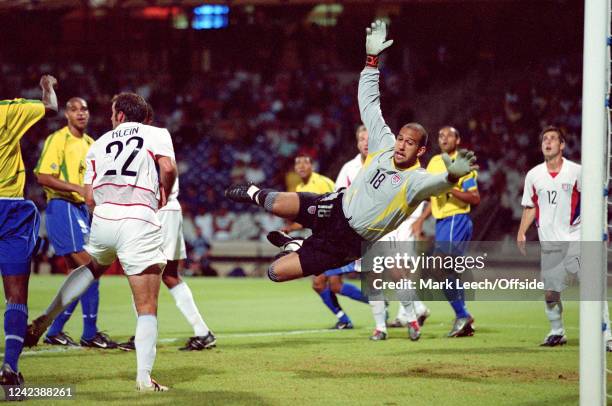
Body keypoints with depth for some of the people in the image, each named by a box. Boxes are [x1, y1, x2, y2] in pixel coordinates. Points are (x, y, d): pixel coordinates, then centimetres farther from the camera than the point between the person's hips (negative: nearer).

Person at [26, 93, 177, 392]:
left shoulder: (100, 143, 20)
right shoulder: (156, 134, 11)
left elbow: (90, 198, 14)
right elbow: (168, 168, -9)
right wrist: (163, 195, 11)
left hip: (103, 219, 4)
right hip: (140, 222, -4)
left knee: (91, 268, 37)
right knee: (147, 307, 0)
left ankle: (44, 321, 30)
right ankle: (144, 377, -9)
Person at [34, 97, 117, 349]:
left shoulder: (90, 143, 15)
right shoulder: (58, 139, -9)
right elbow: (43, 177, -16)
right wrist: (78, 188, -22)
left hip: (81, 209, 9)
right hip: (62, 208, -9)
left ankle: (55, 331, 17)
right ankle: (90, 333, -10)